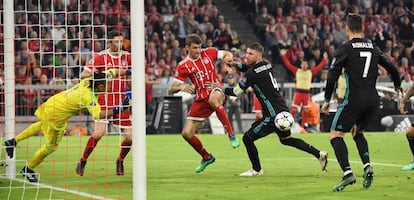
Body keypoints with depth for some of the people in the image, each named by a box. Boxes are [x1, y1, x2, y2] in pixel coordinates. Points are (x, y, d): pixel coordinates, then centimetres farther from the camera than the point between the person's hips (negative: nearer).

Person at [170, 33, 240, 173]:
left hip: (216, 92, -3)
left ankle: (231, 135, -37)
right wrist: (181, 87, -26)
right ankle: (207, 157, 23)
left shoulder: (208, 53, 1)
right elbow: (173, 89, -3)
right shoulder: (183, 66, -1)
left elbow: (228, 54, 14)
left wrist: (226, 61, -9)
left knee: (213, 99, -44)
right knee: (186, 133, -2)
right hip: (201, 99, 3)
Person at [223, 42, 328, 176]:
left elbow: (237, 91, -9)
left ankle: (256, 169, 16)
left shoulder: (253, 74, -16)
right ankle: (319, 154, 24)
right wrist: (237, 65, 14)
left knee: (248, 138, 3)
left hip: (273, 115, -9)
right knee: (286, 139, 27)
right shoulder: (266, 65, 9)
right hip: (283, 110, 9)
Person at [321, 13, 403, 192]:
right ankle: (367, 167, 5)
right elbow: (391, 68, 20)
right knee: (357, 132, 26)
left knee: (335, 135, 0)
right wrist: (397, 86, 39)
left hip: (354, 99, -6)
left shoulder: (345, 48, -5)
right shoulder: (373, 47, 11)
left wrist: (327, 100, 0)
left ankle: (347, 173, -18)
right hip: (373, 99, 6)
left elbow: (332, 76, -10)